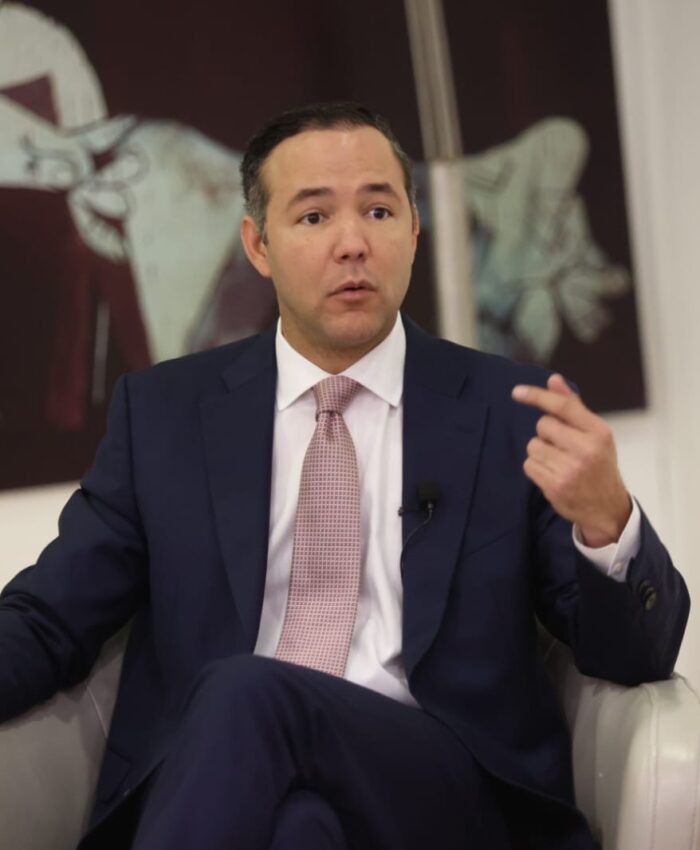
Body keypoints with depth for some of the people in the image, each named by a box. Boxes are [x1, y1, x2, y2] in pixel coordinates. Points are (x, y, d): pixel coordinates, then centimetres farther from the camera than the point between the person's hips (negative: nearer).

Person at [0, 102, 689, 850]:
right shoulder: (161, 412, 12)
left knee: (246, 700, -30)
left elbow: (639, 656, 5)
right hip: (204, 784, 0)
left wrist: (605, 518, -17)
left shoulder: (516, 410, 7)